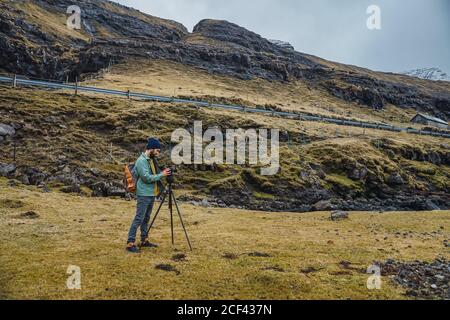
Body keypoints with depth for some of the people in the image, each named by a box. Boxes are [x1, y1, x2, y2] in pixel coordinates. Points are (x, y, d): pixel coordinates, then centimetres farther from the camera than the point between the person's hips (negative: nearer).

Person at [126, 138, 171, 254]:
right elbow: (147, 178, -21)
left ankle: (144, 241, 24)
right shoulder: (141, 161, -16)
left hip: (152, 194, 9)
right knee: (139, 219, -8)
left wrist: (163, 173, 5)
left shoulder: (152, 160, 13)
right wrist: (161, 175, -14)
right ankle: (130, 243, -4)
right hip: (144, 195, -9)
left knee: (146, 218, 15)